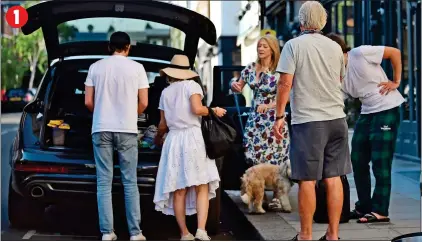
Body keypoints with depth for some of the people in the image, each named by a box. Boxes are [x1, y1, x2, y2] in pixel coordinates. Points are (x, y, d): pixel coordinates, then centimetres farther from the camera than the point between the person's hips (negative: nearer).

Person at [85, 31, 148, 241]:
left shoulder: (96, 67, 4)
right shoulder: (136, 68, 0)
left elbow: (88, 102, 5)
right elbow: (143, 103, 1)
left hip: (101, 129, 1)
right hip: (127, 130, -1)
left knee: (104, 182, 3)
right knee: (130, 183, 4)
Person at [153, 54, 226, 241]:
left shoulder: (166, 92, 12)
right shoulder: (192, 85, 0)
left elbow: (163, 124, 15)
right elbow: (197, 109, -16)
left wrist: (158, 137, 34)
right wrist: (214, 111, 2)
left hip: (174, 140, 4)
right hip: (193, 138, -4)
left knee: (179, 190, 4)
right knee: (202, 188, -2)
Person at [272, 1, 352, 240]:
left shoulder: (294, 45, -5)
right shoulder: (335, 47, 8)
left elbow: (285, 83, -11)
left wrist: (279, 116, -5)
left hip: (308, 120, -4)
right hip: (337, 118, 4)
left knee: (308, 180, 0)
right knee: (334, 178, 6)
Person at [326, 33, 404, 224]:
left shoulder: (360, 54, -14)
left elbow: (395, 53, -8)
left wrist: (396, 81, -7)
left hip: (387, 109, -7)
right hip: (366, 113, 7)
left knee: (380, 162, -7)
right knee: (358, 161, 7)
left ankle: (380, 211, -3)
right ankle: (364, 207, 19)